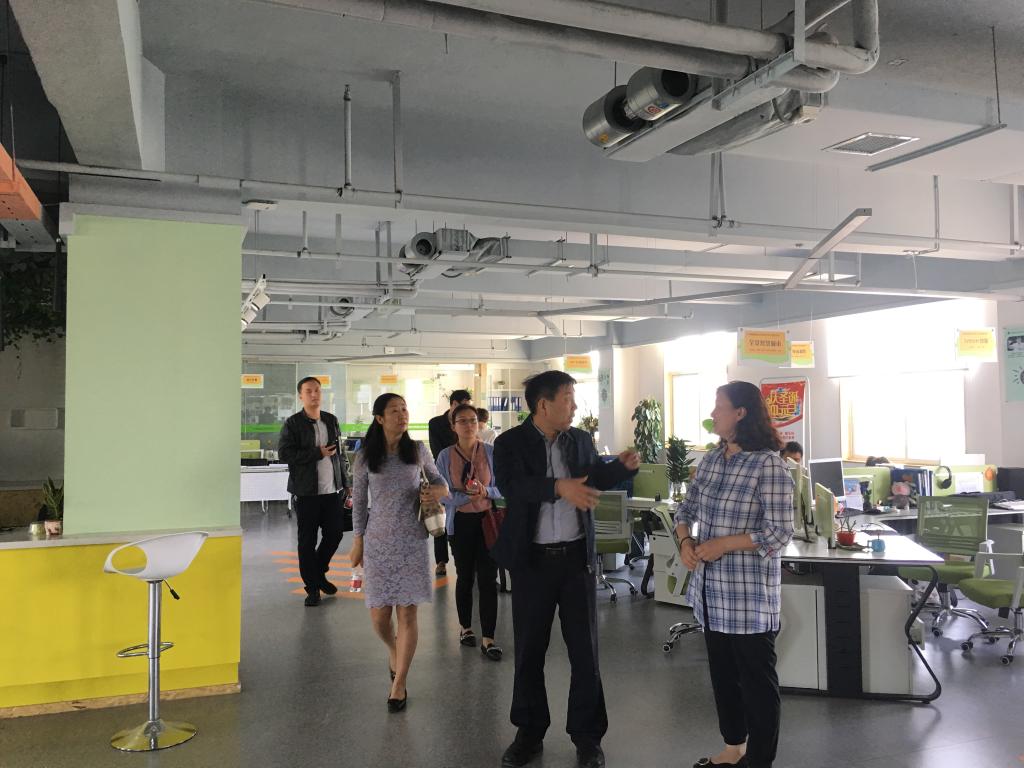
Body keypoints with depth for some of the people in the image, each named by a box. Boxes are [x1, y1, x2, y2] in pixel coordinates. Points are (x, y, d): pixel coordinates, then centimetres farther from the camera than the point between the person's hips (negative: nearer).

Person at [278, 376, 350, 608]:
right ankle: (312, 587, 14)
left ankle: (319, 573, 31)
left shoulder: (331, 421, 11)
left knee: (335, 534, 7)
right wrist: (318, 453, -15)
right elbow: (284, 453, -14)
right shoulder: (293, 424, -4)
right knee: (307, 541, 2)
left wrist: (344, 484, 11)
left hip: (333, 491, 4)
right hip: (307, 492, -4)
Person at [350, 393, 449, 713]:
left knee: (407, 614, 0)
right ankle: (394, 649, 36)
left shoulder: (417, 450, 2)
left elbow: (436, 479, 16)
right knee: (379, 616, 1)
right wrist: (358, 541, 9)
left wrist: (439, 490, -7)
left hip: (411, 541, 0)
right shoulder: (365, 457, 0)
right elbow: (358, 501, 7)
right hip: (378, 542, 0)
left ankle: (399, 684, 14)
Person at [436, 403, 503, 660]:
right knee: (465, 576, 16)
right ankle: (465, 627, 36)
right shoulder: (446, 456, -3)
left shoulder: (491, 452, -5)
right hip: (461, 522, 1)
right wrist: (467, 496, -21)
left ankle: (488, 639, 4)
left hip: (488, 520, -1)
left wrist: (485, 491, -23)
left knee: (488, 579, -4)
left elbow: (502, 487, -3)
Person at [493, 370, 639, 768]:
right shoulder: (510, 443, -9)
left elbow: (594, 477, 19)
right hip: (533, 559, -2)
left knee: (584, 649, 9)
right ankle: (530, 732, 29)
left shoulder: (581, 440, 4)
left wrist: (621, 465, -1)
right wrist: (559, 487, -38)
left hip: (577, 556, 3)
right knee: (529, 649, 11)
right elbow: (511, 486, -26)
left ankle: (587, 735, 24)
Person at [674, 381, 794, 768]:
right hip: (711, 590, 8)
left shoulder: (769, 464, -15)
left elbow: (780, 532, -18)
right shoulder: (711, 459, 7)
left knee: (757, 681, 6)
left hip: (749, 595, -7)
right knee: (722, 674, 20)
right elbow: (686, 509, 14)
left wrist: (723, 544, -21)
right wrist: (685, 541, -5)